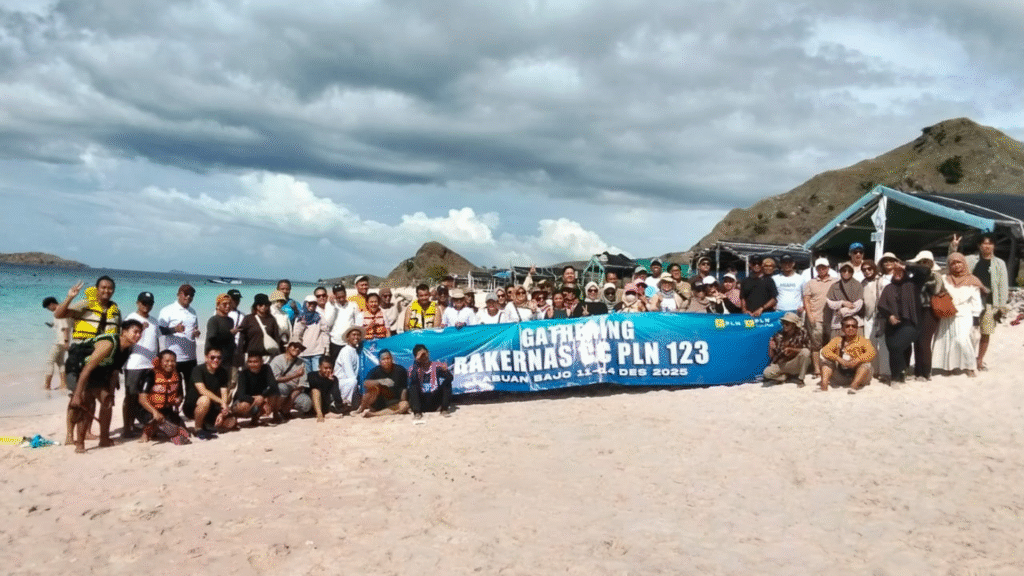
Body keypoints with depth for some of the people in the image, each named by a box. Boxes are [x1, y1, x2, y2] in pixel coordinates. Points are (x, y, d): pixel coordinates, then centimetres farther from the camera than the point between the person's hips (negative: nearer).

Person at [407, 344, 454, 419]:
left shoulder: (436, 366, 5)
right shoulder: (413, 368, 4)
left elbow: (451, 378, -9)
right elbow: (412, 380, -20)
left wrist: (446, 370, -32)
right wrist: (417, 361, -19)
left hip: (436, 401, 1)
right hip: (421, 401, -1)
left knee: (447, 381, -15)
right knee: (413, 385, -23)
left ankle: (444, 409, -16)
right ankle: (417, 411, -25)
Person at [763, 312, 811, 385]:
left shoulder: (801, 333, -5)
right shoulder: (779, 335, -2)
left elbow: (808, 349, -11)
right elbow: (771, 356, 1)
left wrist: (791, 349, -21)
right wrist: (771, 348, -21)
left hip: (796, 364, 0)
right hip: (781, 364, 1)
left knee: (805, 352, -29)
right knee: (767, 373, -28)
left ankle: (800, 379, -13)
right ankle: (786, 376, 1)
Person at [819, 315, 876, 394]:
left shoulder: (863, 341, 2)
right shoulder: (837, 340, 9)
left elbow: (871, 353, -17)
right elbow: (825, 351, -7)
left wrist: (856, 361, -33)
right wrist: (839, 359, -24)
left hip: (859, 375, -3)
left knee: (866, 364, -28)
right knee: (826, 360, -10)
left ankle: (854, 385, -48)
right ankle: (824, 385, -30)